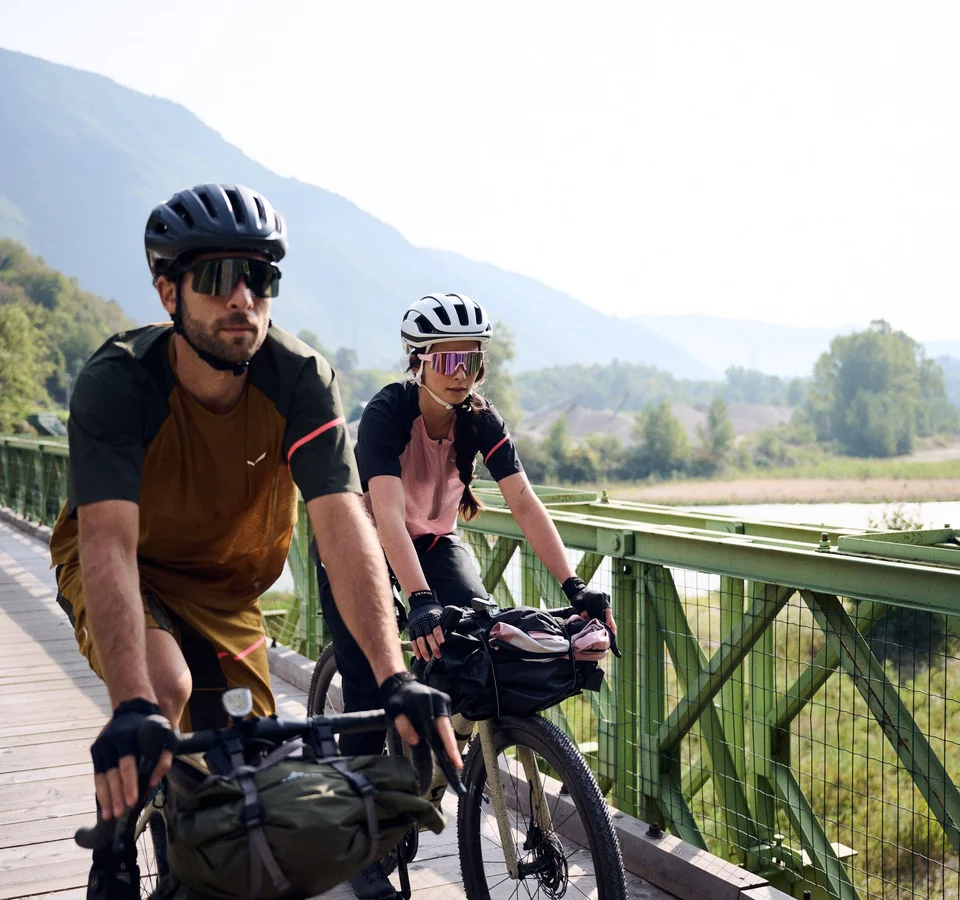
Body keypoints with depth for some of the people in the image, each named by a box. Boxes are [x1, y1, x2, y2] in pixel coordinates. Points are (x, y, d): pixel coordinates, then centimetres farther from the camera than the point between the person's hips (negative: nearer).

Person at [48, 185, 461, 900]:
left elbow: (344, 526, -34)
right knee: (168, 685, -31)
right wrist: (132, 708, -54)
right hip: (128, 570, -3)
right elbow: (109, 543, -40)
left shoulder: (300, 379, -26)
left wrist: (394, 679, -45)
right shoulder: (117, 382, -31)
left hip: (226, 583, 3)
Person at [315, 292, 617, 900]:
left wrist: (574, 586, -37)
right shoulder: (388, 412, -30)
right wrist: (421, 602, -55)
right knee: (369, 691, -10)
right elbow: (387, 514, -42)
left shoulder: (480, 420, -17)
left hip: (434, 538, 4)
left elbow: (525, 503, -25)